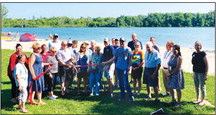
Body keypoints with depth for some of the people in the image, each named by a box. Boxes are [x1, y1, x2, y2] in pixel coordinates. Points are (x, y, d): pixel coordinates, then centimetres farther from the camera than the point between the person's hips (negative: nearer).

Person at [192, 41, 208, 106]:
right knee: (196, 87, 15)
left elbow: (207, 64, -12)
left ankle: (203, 100, 15)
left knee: (202, 87, 2)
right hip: (195, 72, 6)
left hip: (201, 73, -6)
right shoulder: (194, 54, 7)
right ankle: (198, 99, 29)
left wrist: (206, 74, -15)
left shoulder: (203, 54, -12)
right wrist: (193, 73, 14)